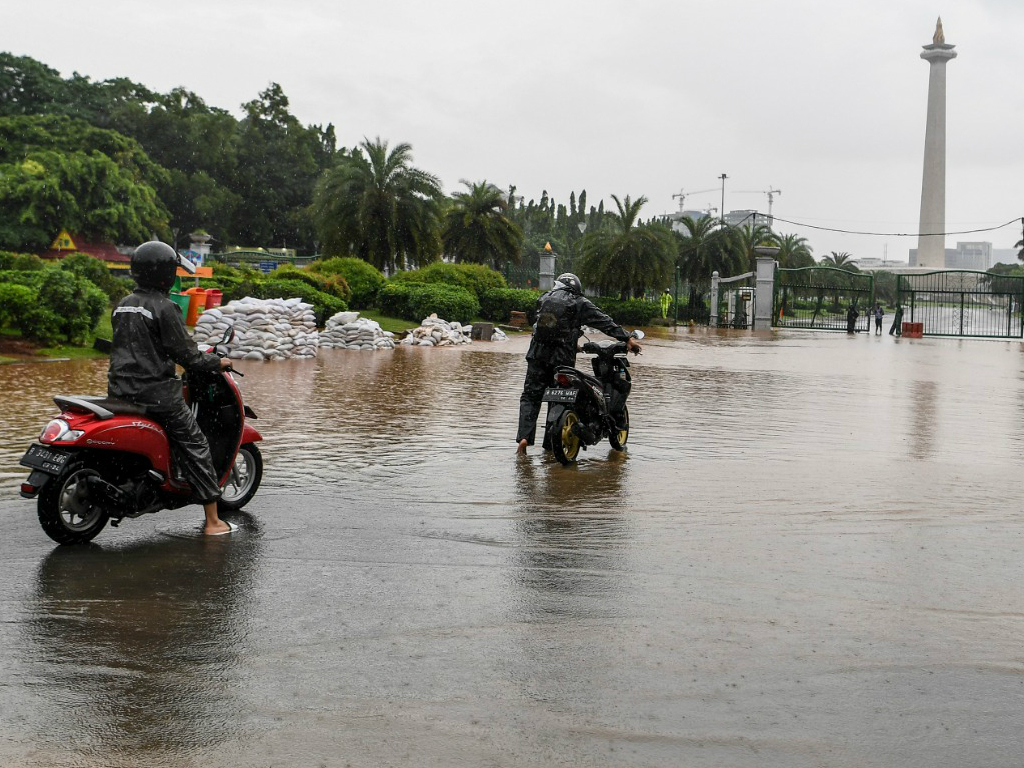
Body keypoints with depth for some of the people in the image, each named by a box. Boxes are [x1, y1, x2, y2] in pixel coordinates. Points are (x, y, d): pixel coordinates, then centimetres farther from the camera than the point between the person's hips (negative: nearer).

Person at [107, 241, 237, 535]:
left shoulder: (122, 306, 12)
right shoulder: (164, 307, -12)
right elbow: (185, 354, -12)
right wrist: (217, 362, 3)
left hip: (120, 389, 7)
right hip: (156, 392, -7)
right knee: (195, 446, 1)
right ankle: (213, 521, 0)